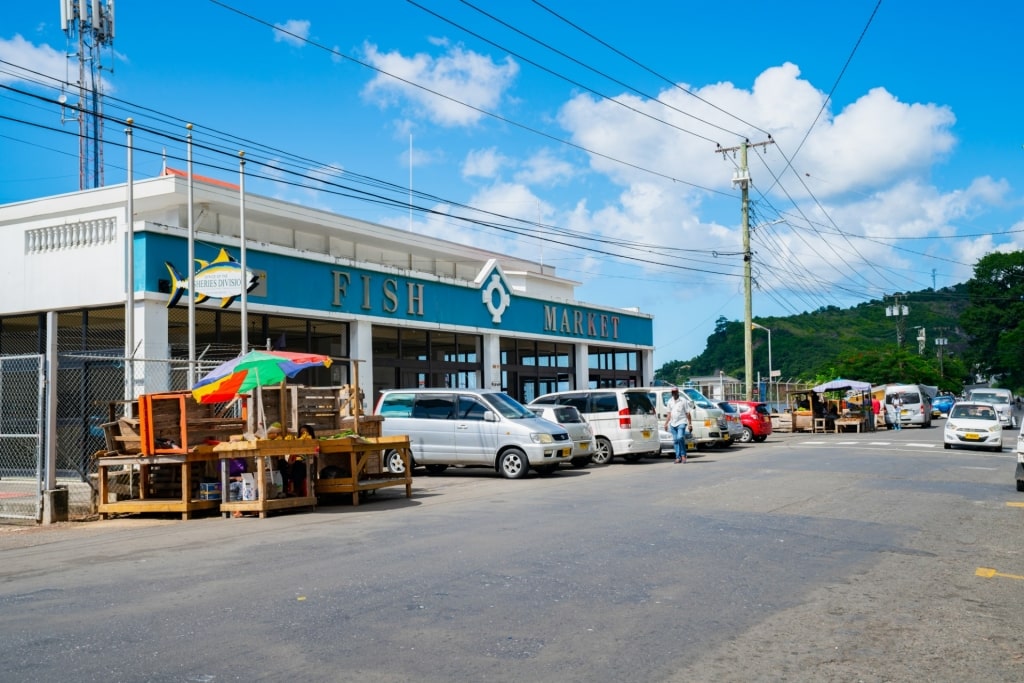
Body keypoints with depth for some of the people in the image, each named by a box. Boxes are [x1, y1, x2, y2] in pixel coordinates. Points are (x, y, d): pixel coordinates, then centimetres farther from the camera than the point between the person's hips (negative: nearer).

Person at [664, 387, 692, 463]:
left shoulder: (683, 400, -2)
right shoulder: (670, 401, 12)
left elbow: (687, 413, -2)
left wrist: (689, 424, -8)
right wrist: (666, 423, 13)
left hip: (681, 423, -5)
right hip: (673, 423, 5)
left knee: (680, 438, -21)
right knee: (675, 441, 4)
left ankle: (683, 454, -6)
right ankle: (678, 457, 8)